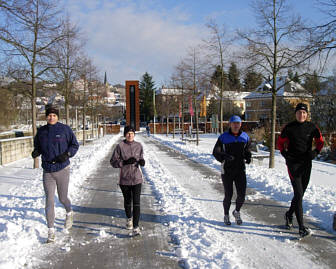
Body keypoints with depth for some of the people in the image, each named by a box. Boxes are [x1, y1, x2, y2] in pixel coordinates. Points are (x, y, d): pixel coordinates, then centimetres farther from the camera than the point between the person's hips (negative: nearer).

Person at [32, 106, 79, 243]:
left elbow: (75, 145, 1)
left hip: (62, 169, -2)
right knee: (49, 201, -1)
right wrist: (36, 152, -7)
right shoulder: (41, 131, 4)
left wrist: (67, 154, -15)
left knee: (62, 198, 10)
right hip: (47, 171, 2)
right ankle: (51, 231, 7)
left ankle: (69, 213, 45)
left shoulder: (65, 129, -5)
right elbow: (38, 146, 16)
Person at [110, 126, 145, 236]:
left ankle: (136, 227, -2)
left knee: (136, 203, -7)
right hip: (124, 179, 0)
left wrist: (142, 161, -10)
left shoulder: (138, 146, 0)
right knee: (127, 201, 17)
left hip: (137, 179, 0)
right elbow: (113, 162, -6)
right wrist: (125, 162, -20)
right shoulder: (120, 146, -8)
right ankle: (129, 218, 44)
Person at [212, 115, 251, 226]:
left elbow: (248, 150, 15)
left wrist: (248, 157, -8)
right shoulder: (223, 137, -5)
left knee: (242, 194, -1)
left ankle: (237, 212, 29)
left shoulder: (245, 137, 6)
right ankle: (226, 215, 27)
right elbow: (215, 152, -9)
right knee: (228, 195, 4)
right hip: (227, 171, -2)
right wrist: (224, 156, -29)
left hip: (240, 170, 3)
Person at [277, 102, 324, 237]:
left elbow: (320, 141, 15)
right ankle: (301, 227, -10)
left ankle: (289, 214, 38)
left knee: (300, 193, 12)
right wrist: (285, 153, -3)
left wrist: (315, 152, -1)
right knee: (298, 193, -11)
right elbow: (280, 142, 10)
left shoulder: (311, 127, 1)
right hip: (293, 163, -3)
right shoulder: (289, 127, -3)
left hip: (306, 164, 3)